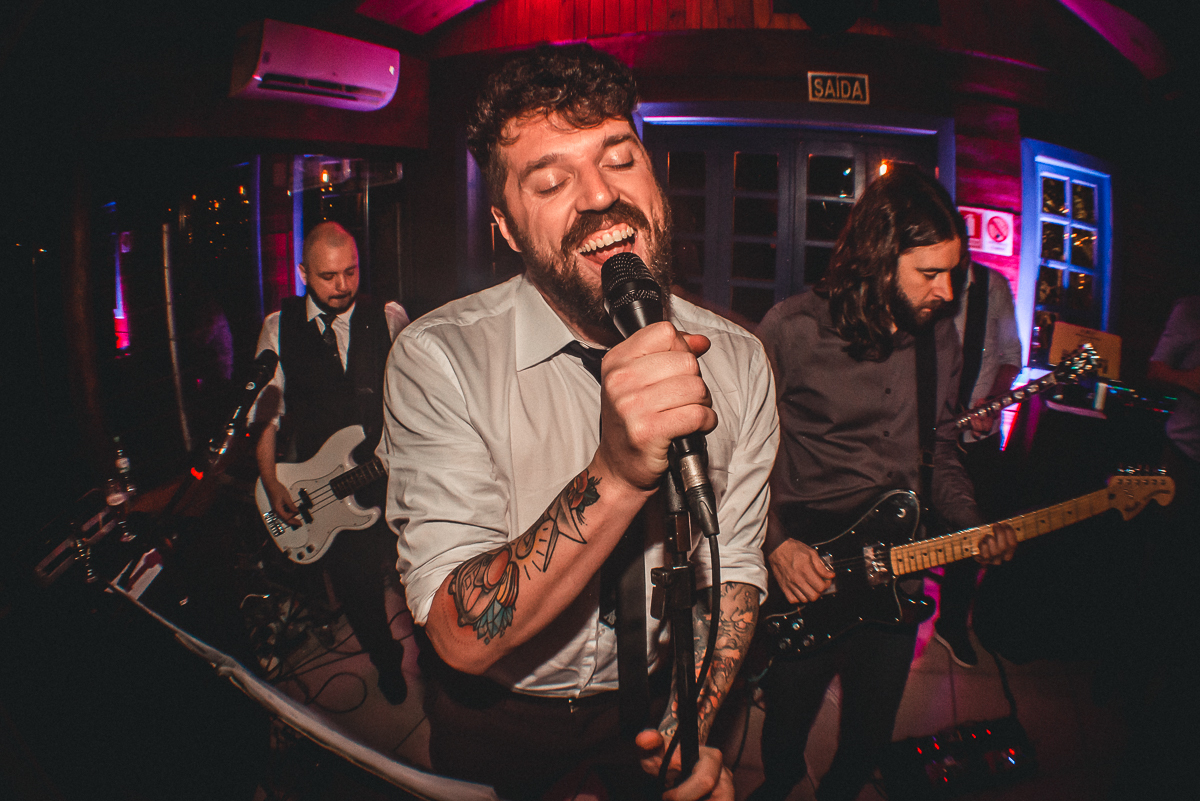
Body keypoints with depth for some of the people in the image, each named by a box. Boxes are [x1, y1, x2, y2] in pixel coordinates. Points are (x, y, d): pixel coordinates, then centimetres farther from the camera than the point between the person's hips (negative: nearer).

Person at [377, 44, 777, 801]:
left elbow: (734, 566, -5)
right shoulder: (440, 358, -26)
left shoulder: (736, 361, -14)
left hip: (652, 704, 2)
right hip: (500, 725, -1)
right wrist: (616, 476, -44)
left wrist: (695, 724, -18)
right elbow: (463, 638, -31)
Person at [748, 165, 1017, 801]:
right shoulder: (791, 330, -16)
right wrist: (776, 543, -21)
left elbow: (940, 450, 13)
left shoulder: (940, 338, 2)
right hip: (802, 567, -4)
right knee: (786, 730, 16)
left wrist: (971, 527, -1)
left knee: (870, 735, 20)